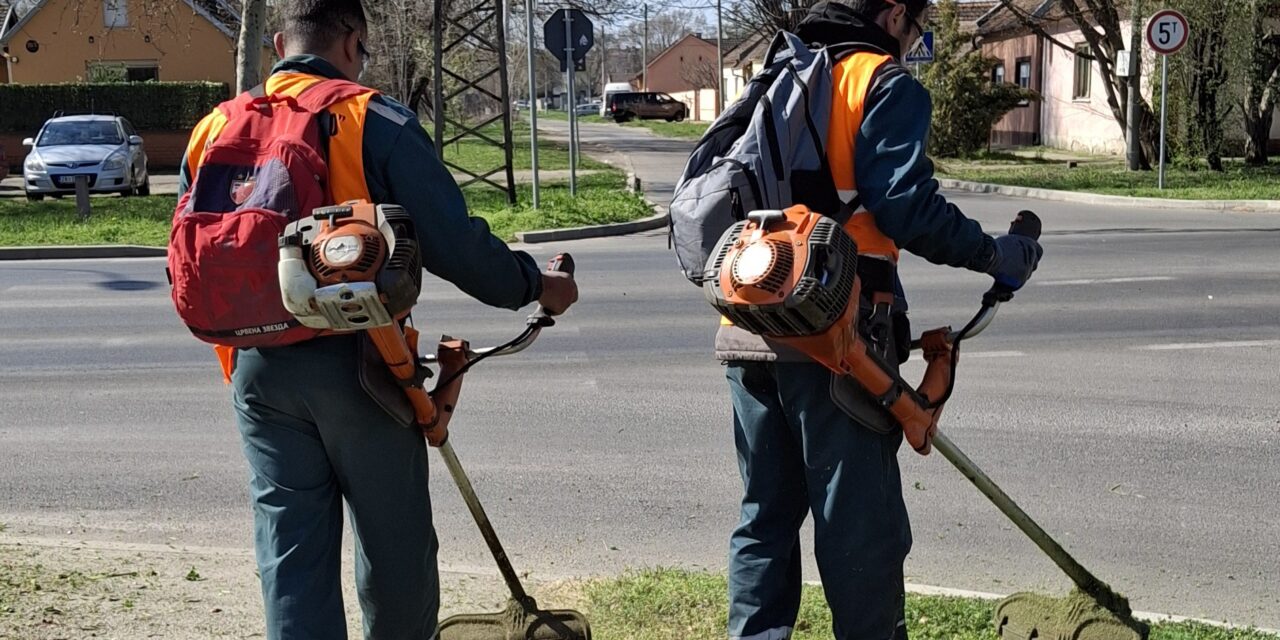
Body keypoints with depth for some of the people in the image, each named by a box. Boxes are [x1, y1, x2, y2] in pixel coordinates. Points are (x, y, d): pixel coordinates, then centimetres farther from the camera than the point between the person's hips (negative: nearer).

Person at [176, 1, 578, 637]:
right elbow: (456, 244, -13)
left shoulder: (212, 130, 7)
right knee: (394, 538, 13)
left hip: (257, 367, 5)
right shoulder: (374, 122, -8)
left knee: (288, 545, 9)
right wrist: (535, 284, 2)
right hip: (355, 363, -4)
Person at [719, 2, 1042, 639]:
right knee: (861, 523, 0)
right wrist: (994, 255, -2)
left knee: (766, 512, 15)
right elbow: (905, 203, -14)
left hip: (747, 326, 8)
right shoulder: (885, 83, -3)